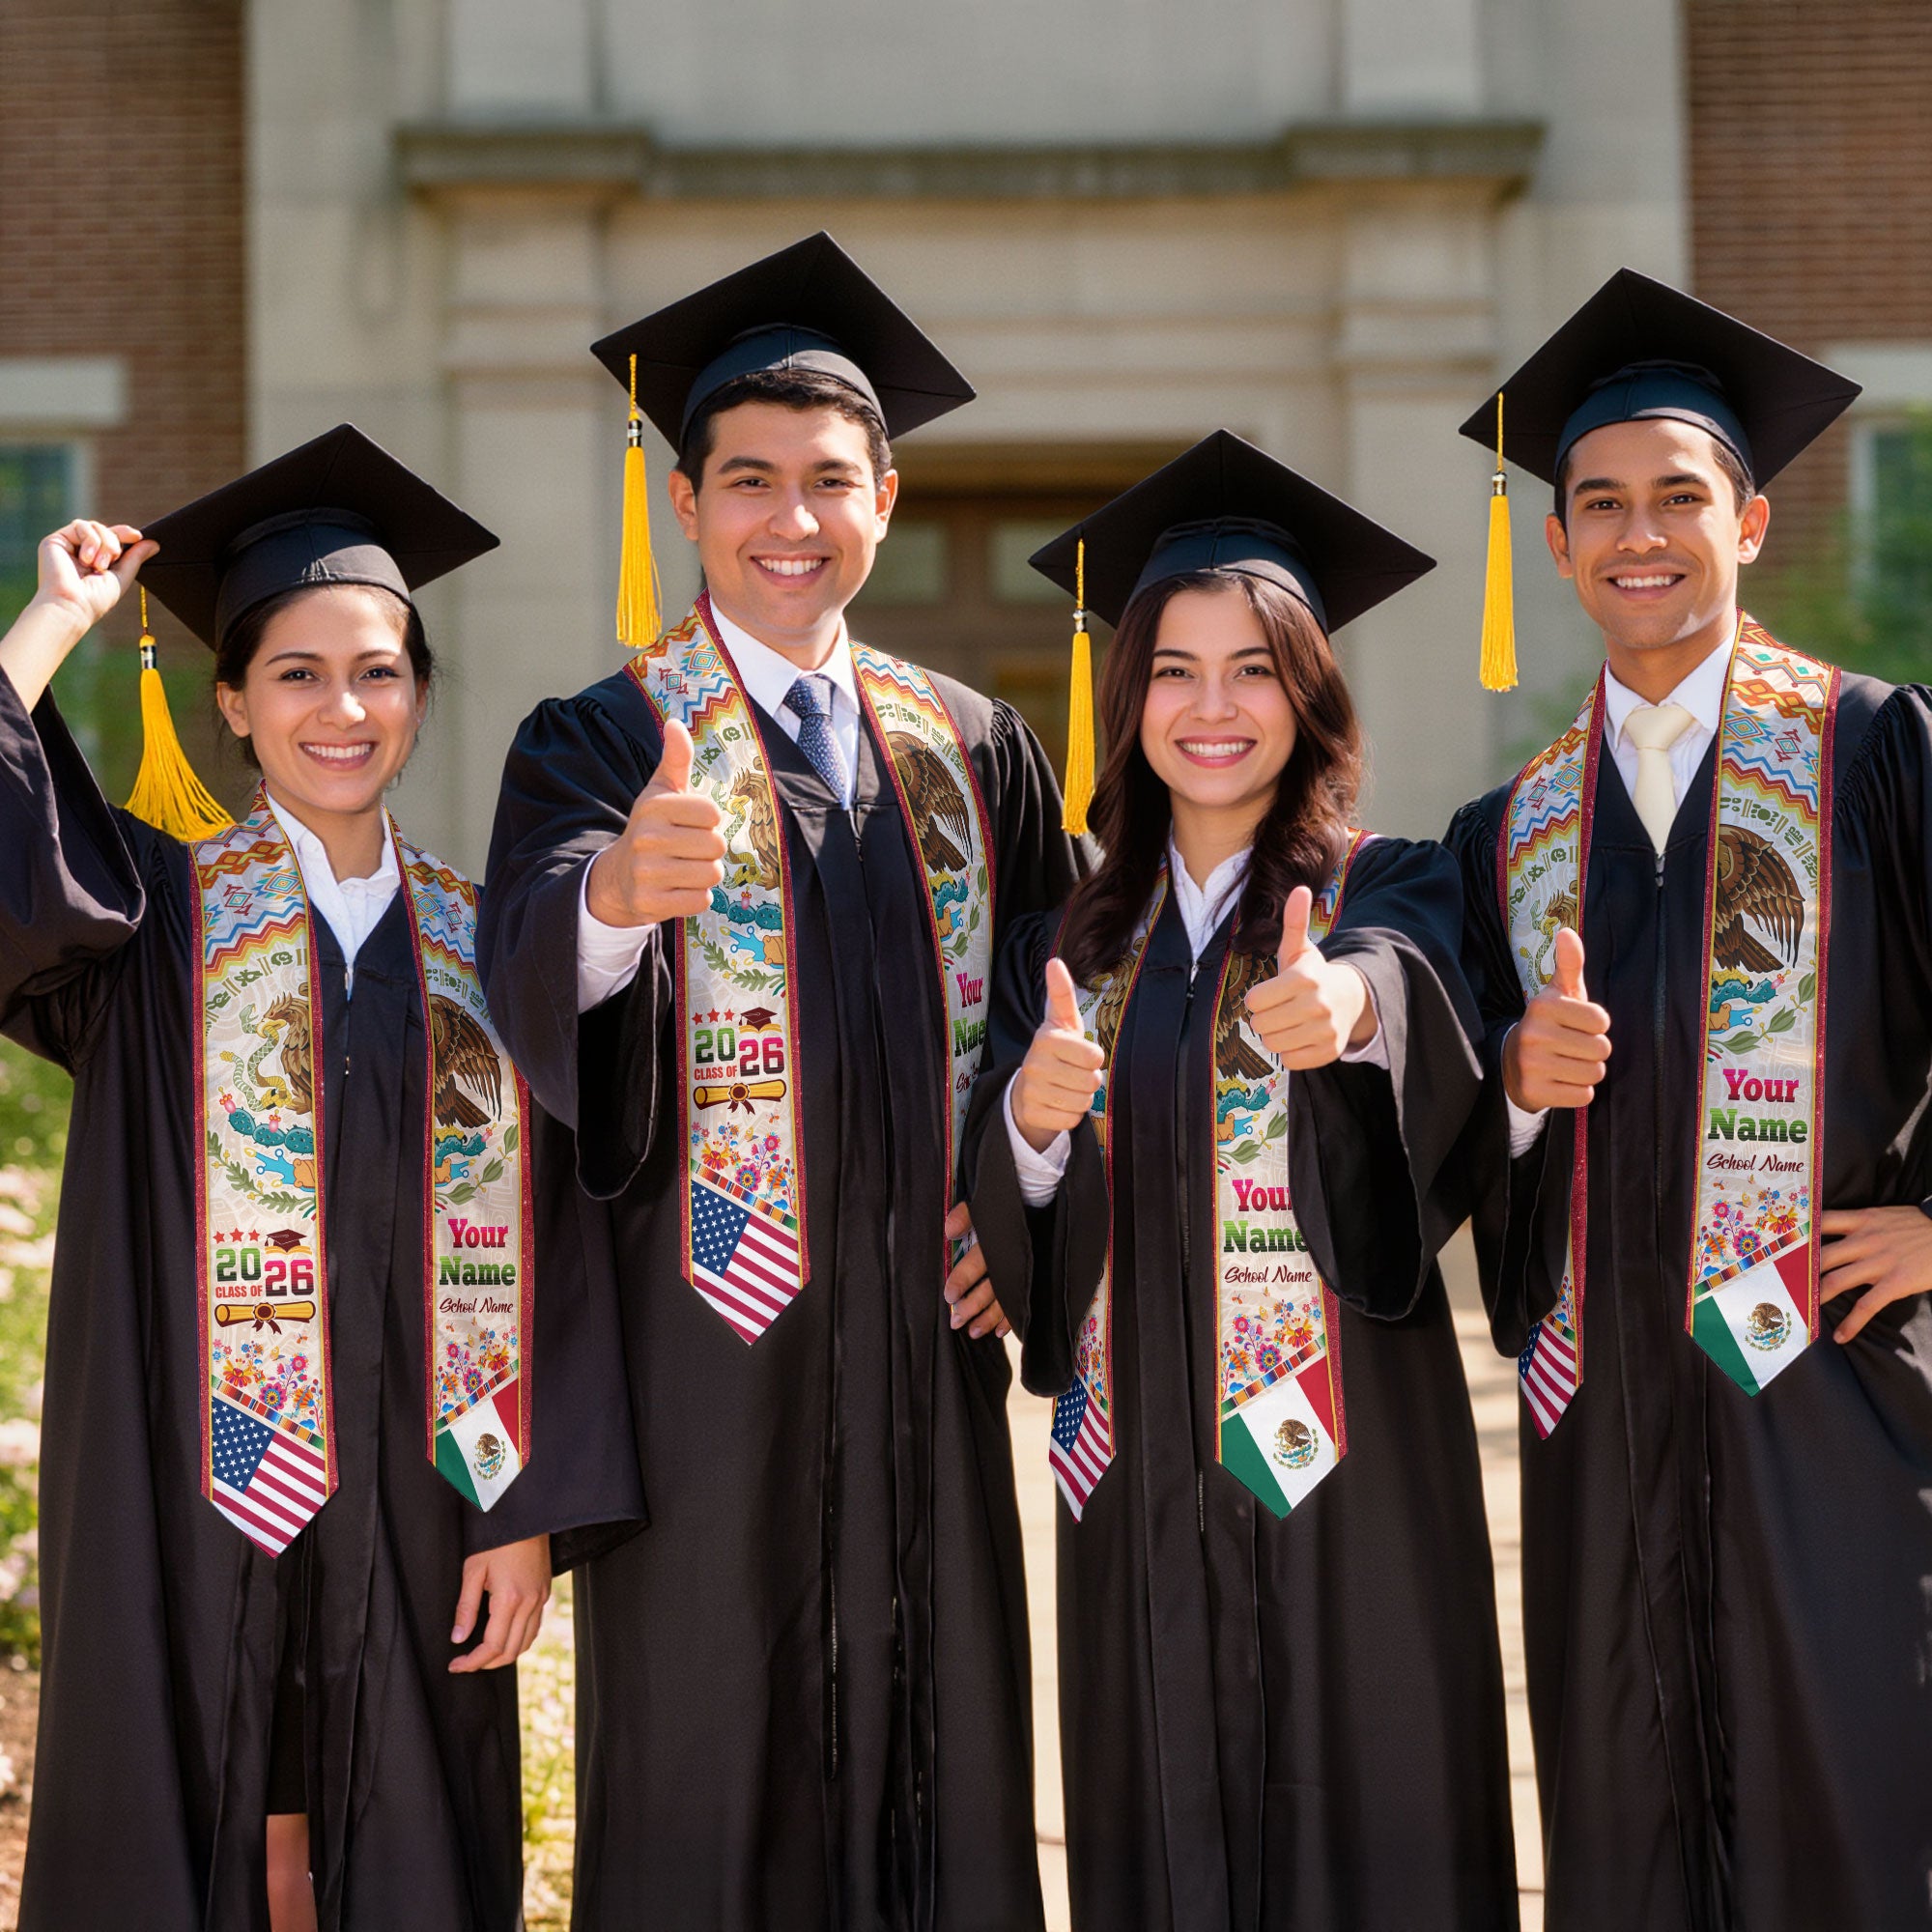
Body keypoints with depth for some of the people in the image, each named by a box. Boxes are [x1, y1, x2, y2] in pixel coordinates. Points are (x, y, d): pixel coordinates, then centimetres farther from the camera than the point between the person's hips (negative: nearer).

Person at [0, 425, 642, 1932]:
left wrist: (530, 1512, -4)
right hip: (195, 1506, -2)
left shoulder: (477, 944, 6)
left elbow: (542, 1245, 3)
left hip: (415, 1513, 2)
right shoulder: (153, 915, 2)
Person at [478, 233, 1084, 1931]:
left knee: (938, 1759, 8)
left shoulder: (974, 751, 10)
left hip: (925, 1335, 4)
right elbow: (534, 971, -22)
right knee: (709, 1779, 1)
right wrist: (617, 889, -44)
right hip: (711, 1343, -3)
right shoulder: (601, 744, -2)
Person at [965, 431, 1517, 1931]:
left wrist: (1344, 1004, -48)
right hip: (1140, 1474, 3)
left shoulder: (1391, 893, 0)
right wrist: (1032, 1123, -17)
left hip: (1344, 1461, -3)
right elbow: (1002, 1225, 5)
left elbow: (1410, 986, -25)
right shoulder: (1073, 944, 10)